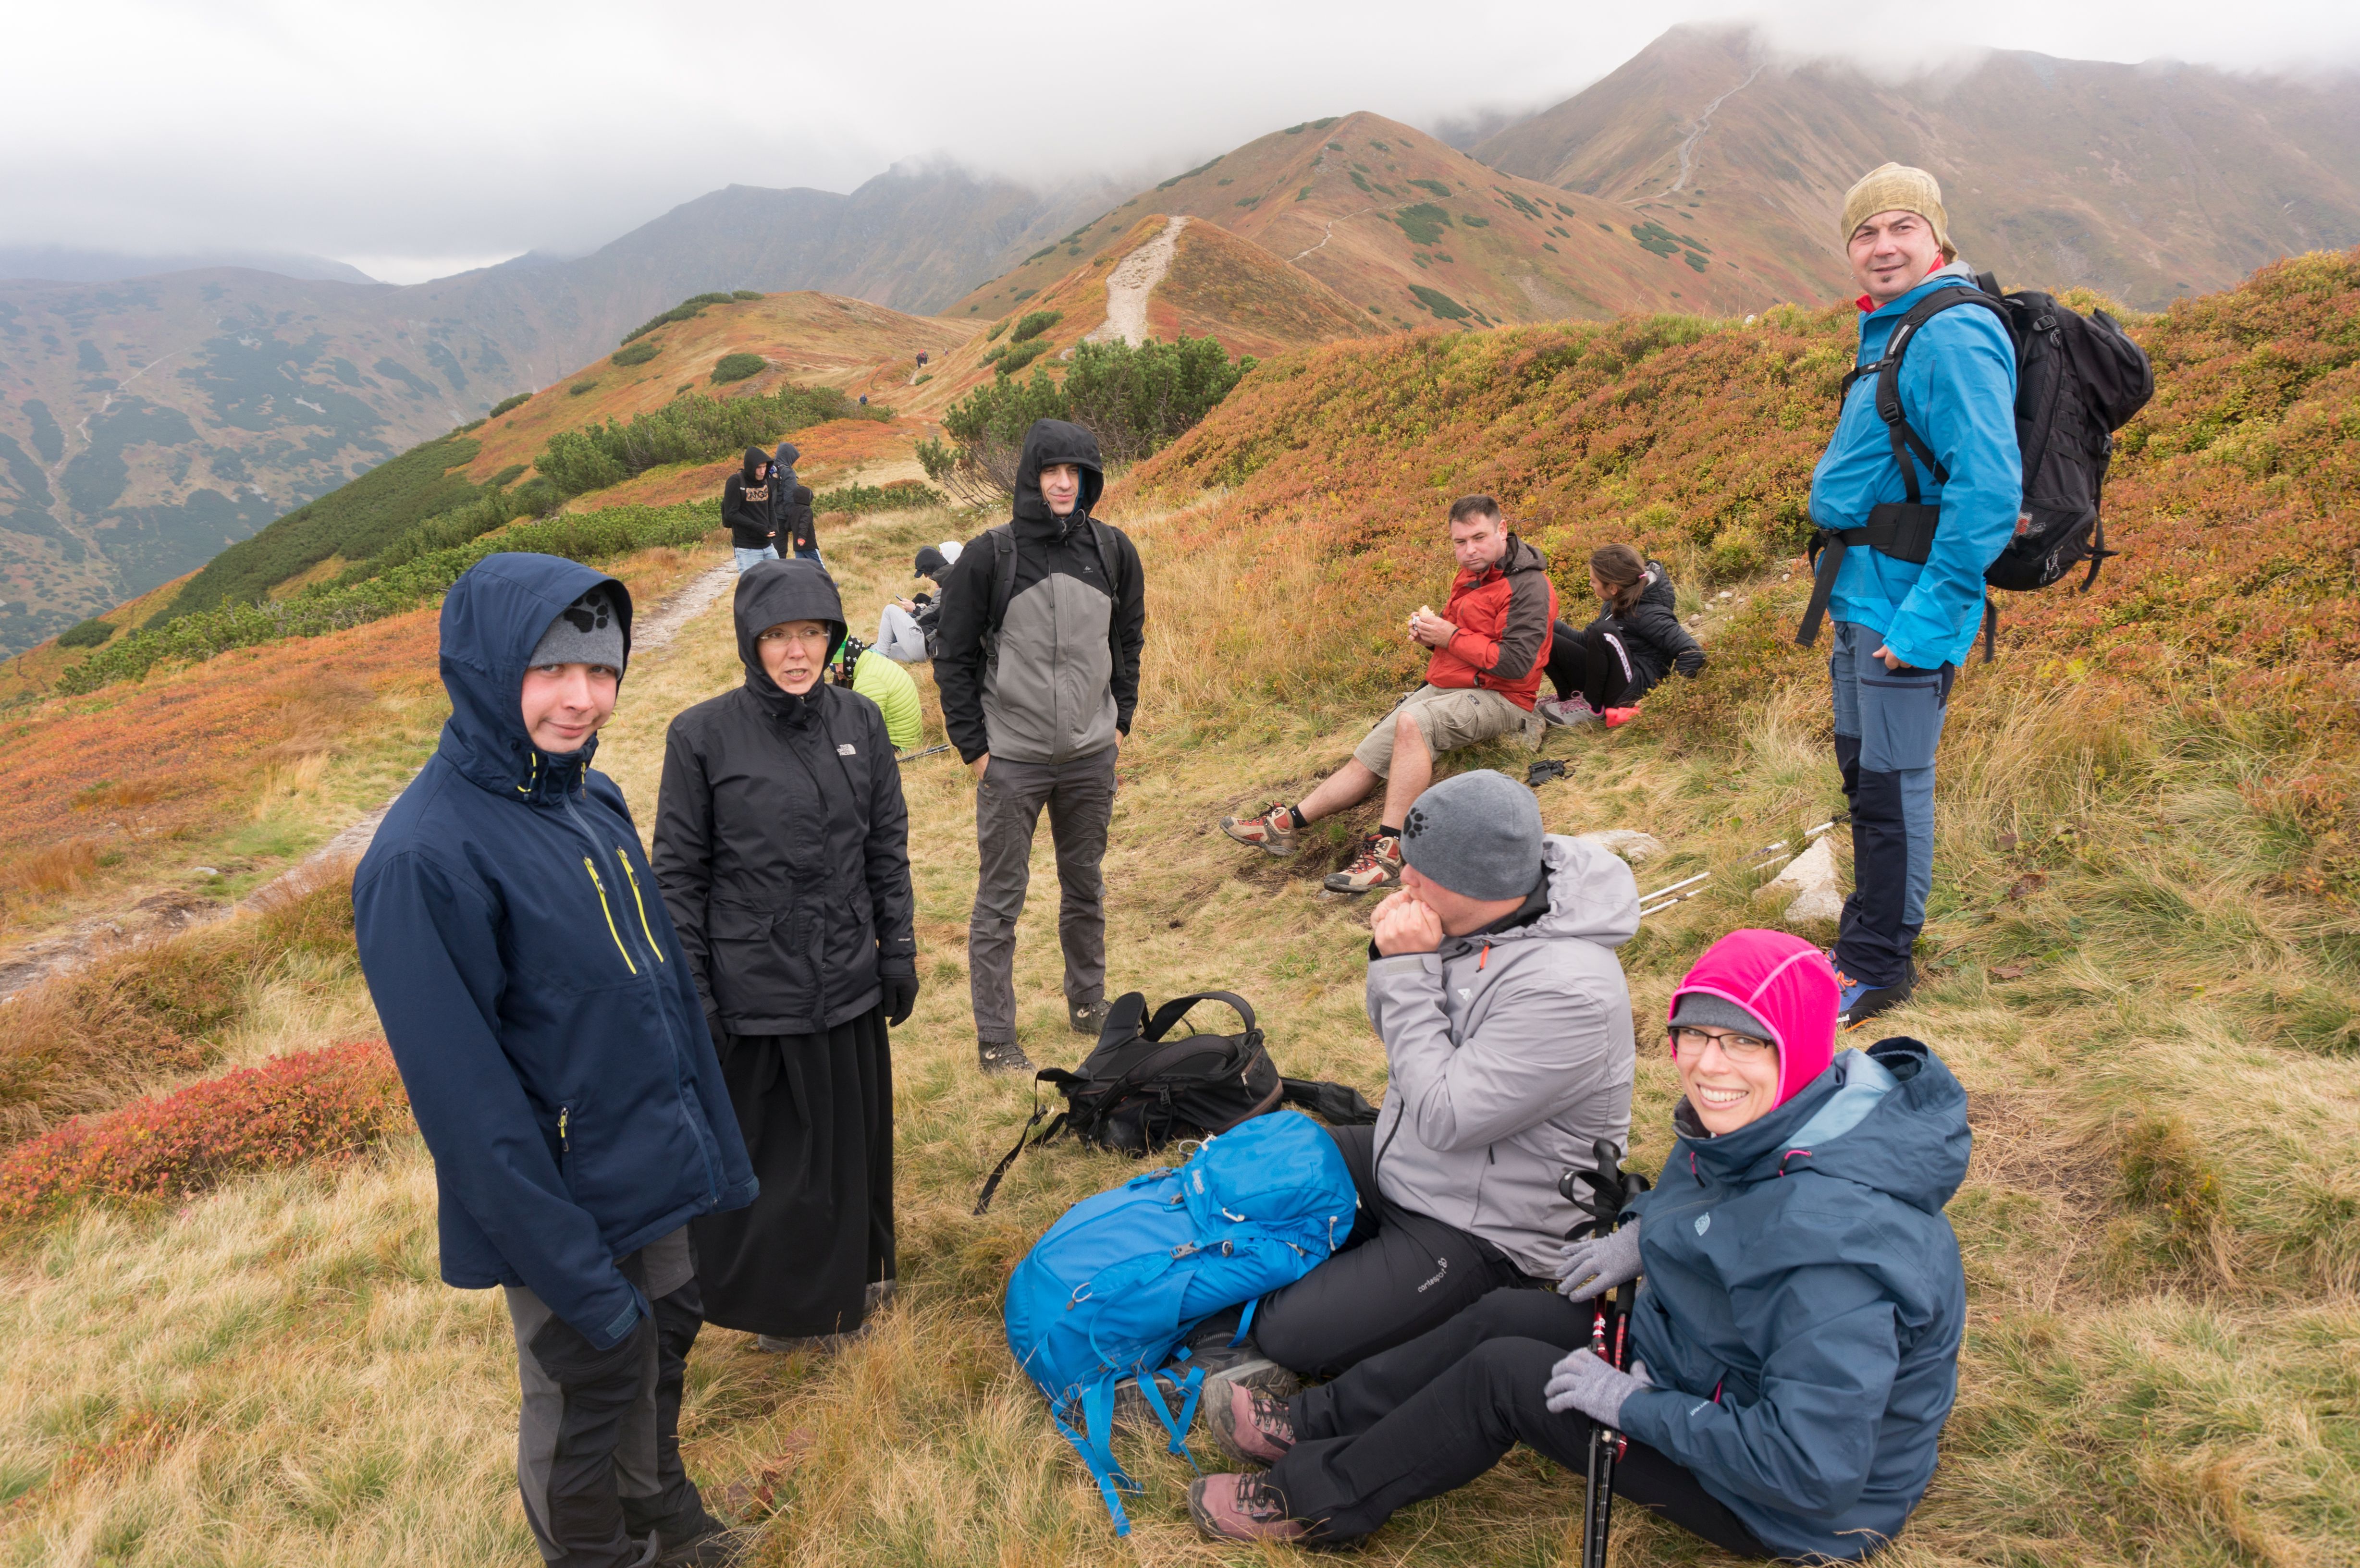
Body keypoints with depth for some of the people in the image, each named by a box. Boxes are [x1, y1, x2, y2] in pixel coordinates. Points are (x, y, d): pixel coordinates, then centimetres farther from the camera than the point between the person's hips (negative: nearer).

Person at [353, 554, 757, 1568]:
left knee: (663, 1347, 25)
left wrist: (715, 1145, 10)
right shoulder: (426, 856, -24)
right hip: (570, 1207, -7)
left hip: (661, 1176, 8)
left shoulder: (595, 801, 0)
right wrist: (570, 1270, -20)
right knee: (583, 1401, 15)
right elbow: (465, 1092, -23)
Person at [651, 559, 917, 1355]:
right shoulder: (703, 736, -10)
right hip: (753, 985, -3)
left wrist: (898, 950, 7)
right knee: (765, 1146, 10)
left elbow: (888, 846, 8)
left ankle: (853, 1276, 40)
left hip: (849, 981, 4)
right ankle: (779, 1300, 33)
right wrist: (692, 991, -7)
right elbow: (679, 872, -6)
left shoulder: (860, 721, 0)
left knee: (851, 1134, 17)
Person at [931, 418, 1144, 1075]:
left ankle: (1088, 1003, 36)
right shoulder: (989, 557, -9)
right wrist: (974, 745, -6)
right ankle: (995, 1039, 14)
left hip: (1092, 756, 3)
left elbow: (1128, 639, 14)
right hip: (1012, 758, -3)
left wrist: (1120, 719, 9)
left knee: (1086, 889, 17)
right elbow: (954, 657, -4)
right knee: (1000, 899, 4)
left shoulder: (1113, 550, 1)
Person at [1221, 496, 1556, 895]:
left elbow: (1516, 663, -23)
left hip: (1496, 699, -9)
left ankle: (1390, 850, -37)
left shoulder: (1529, 587, -15)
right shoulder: (1472, 574, 13)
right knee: (1367, 756, 1)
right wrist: (1431, 629, 1)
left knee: (1412, 722, -36)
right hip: (1443, 687, 9)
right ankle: (1287, 824, 5)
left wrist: (1452, 637, -18)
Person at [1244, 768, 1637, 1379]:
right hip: (1400, 1159, 9)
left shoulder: (1567, 992, -32)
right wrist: (1393, 958, -15)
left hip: (1480, 1233, -8)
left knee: (1291, 1336, -11)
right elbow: (1400, 1038, 6)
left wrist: (1411, 970, -28)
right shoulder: (1470, 917, -8)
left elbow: (1443, 1118, -29)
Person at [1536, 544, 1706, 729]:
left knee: (1605, 632, -32)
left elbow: (1693, 654, -26)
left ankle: (1592, 708, -17)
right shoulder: (1620, 604, 8)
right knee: (1545, 639, -5)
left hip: (1632, 691, -8)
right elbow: (1584, 640, 15)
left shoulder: (1649, 615, -18)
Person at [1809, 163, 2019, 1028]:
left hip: (1907, 607, -10)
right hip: (1861, 600, 10)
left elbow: (1989, 491, -25)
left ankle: (1878, 966, 12)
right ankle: (1867, 942, 33)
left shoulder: (1954, 338, -17)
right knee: (1864, 777, 18)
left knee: (1891, 788, -1)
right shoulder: (1887, 333, 14)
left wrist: (1927, 622, -25)